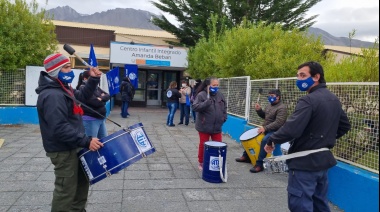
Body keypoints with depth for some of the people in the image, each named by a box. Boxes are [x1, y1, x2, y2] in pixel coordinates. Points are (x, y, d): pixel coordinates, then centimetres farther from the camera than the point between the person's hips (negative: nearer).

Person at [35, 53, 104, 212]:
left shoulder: (63, 89, 10)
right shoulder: (52, 95, -25)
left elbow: (82, 95, 23)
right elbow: (60, 128, -32)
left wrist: (93, 79, 7)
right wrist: (86, 141, -33)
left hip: (73, 147, 11)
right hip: (63, 151, -11)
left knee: (81, 182, 23)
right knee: (66, 190, 1)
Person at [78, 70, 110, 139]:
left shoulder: (96, 87, 14)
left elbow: (107, 95, 8)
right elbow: (96, 102, -22)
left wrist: (101, 98, -11)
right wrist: (103, 101, -3)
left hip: (101, 118, 9)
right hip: (90, 120, -9)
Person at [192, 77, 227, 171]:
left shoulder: (220, 95, 5)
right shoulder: (201, 95, -13)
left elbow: (224, 107, 18)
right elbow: (195, 107, -23)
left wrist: (224, 117, 7)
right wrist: (207, 101, -29)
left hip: (217, 126, 5)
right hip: (204, 126, -5)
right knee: (203, 145, 8)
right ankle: (201, 163, 24)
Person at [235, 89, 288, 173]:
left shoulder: (282, 108, -16)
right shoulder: (270, 105, 12)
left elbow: (278, 123, -26)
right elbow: (264, 116, 21)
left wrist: (265, 128, -32)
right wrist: (259, 110, 1)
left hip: (275, 131, -10)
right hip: (266, 128, 10)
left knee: (264, 140, -35)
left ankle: (259, 164, -29)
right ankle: (246, 156, 22)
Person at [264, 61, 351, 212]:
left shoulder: (308, 100, -21)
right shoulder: (334, 99, 9)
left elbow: (291, 130, -29)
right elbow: (345, 126, 20)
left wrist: (271, 141, -14)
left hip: (305, 162, -9)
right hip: (323, 159, 9)